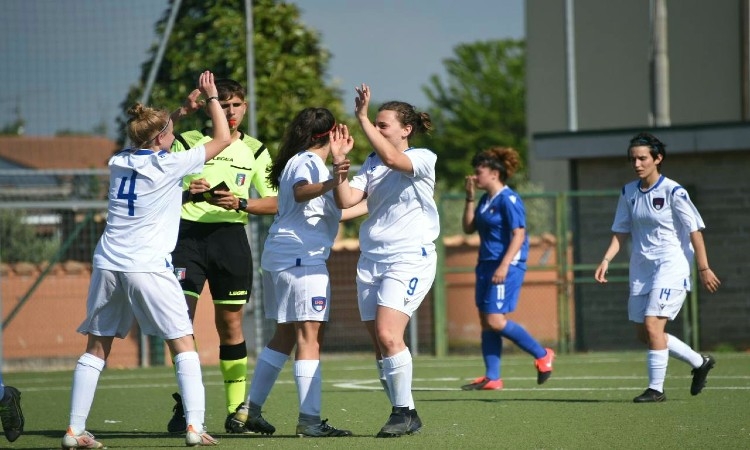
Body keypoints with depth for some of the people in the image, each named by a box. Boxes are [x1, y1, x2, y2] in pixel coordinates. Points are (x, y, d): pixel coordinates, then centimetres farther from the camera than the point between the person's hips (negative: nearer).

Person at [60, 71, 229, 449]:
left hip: (108, 264, 5)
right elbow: (223, 138, 4)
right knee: (183, 345, 3)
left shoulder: (118, 162, 12)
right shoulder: (169, 165, -5)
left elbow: (151, 143, 35)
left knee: (97, 347, 10)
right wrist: (211, 97, 15)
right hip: (149, 268, -5)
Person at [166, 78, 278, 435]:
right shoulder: (186, 142, 5)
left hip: (230, 235, 1)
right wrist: (185, 192, -14)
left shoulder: (255, 151, 9)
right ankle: (184, 406, -4)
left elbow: (273, 202, 5)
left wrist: (240, 203, -12)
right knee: (181, 317, -10)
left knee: (230, 324, 5)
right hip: (187, 233, -1)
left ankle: (237, 411, 9)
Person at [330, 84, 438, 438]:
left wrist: (362, 118, -23)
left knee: (387, 334, -21)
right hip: (371, 259, 6)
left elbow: (391, 158, -24)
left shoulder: (423, 159, -4)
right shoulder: (371, 164, 14)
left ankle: (404, 412, -12)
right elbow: (346, 200, 4)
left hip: (409, 258, -6)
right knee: (379, 342, 1)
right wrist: (339, 168, -11)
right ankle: (404, 415, 9)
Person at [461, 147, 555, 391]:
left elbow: (518, 235, -17)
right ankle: (492, 378, 8)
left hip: (507, 267, -9)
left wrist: (504, 266, -25)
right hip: (486, 265, 9)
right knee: (486, 322, 5)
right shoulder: (485, 200, 15)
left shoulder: (508, 199, -12)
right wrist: (470, 198, 11)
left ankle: (542, 355, 1)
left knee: (496, 321, -13)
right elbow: (468, 228, 19)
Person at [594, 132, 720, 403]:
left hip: (671, 266, -7)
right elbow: (620, 232, 12)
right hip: (641, 269, 7)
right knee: (643, 334, 7)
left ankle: (656, 388, -8)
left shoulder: (673, 192, -10)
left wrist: (703, 268, -11)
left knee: (652, 324, -18)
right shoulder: (628, 193, 7)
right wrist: (606, 260, -1)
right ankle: (699, 362, 26)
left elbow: (694, 230, -9)